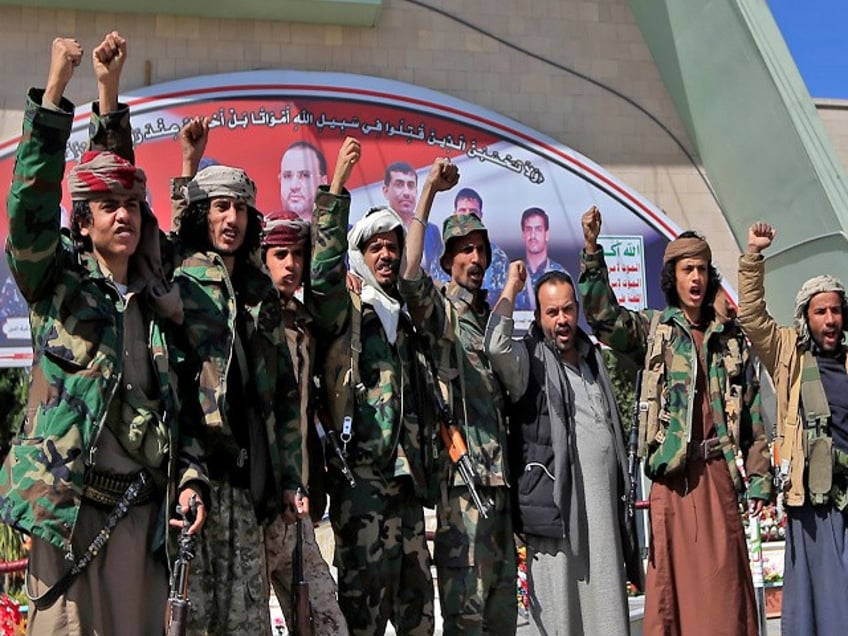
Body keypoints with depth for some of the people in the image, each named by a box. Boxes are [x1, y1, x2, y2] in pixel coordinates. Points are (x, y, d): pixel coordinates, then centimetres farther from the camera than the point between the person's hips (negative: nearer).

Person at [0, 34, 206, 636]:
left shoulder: (157, 301, 13)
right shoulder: (56, 283, 2)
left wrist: (190, 476, 3)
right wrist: (55, 90, -18)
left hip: (143, 510, 4)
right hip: (70, 505, -4)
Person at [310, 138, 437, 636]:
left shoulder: (404, 314, 21)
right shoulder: (345, 307, 2)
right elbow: (325, 269, -20)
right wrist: (337, 187, -23)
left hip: (406, 473, 7)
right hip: (361, 471, -7)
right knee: (365, 591, -7)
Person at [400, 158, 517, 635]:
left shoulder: (493, 316, 19)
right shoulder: (439, 309, 0)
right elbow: (409, 274, -23)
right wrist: (429, 193, -23)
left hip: (498, 468, 7)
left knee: (501, 589, 13)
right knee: (466, 595, -7)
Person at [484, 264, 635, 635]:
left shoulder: (592, 359, 19)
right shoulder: (530, 360, 0)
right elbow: (496, 346, -24)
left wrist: (621, 491, 20)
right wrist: (512, 286, -10)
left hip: (603, 508, 6)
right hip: (555, 503, -6)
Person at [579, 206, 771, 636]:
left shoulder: (731, 339, 13)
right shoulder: (653, 329, 6)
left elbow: (752, 414, 13)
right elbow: (604, 316, -11)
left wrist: (758, 478, 9)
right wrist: (591, 250, -21)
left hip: (719, 472, 2)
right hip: (673, 473, -2)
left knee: (724, 582, 4)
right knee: (675, 576, 0)